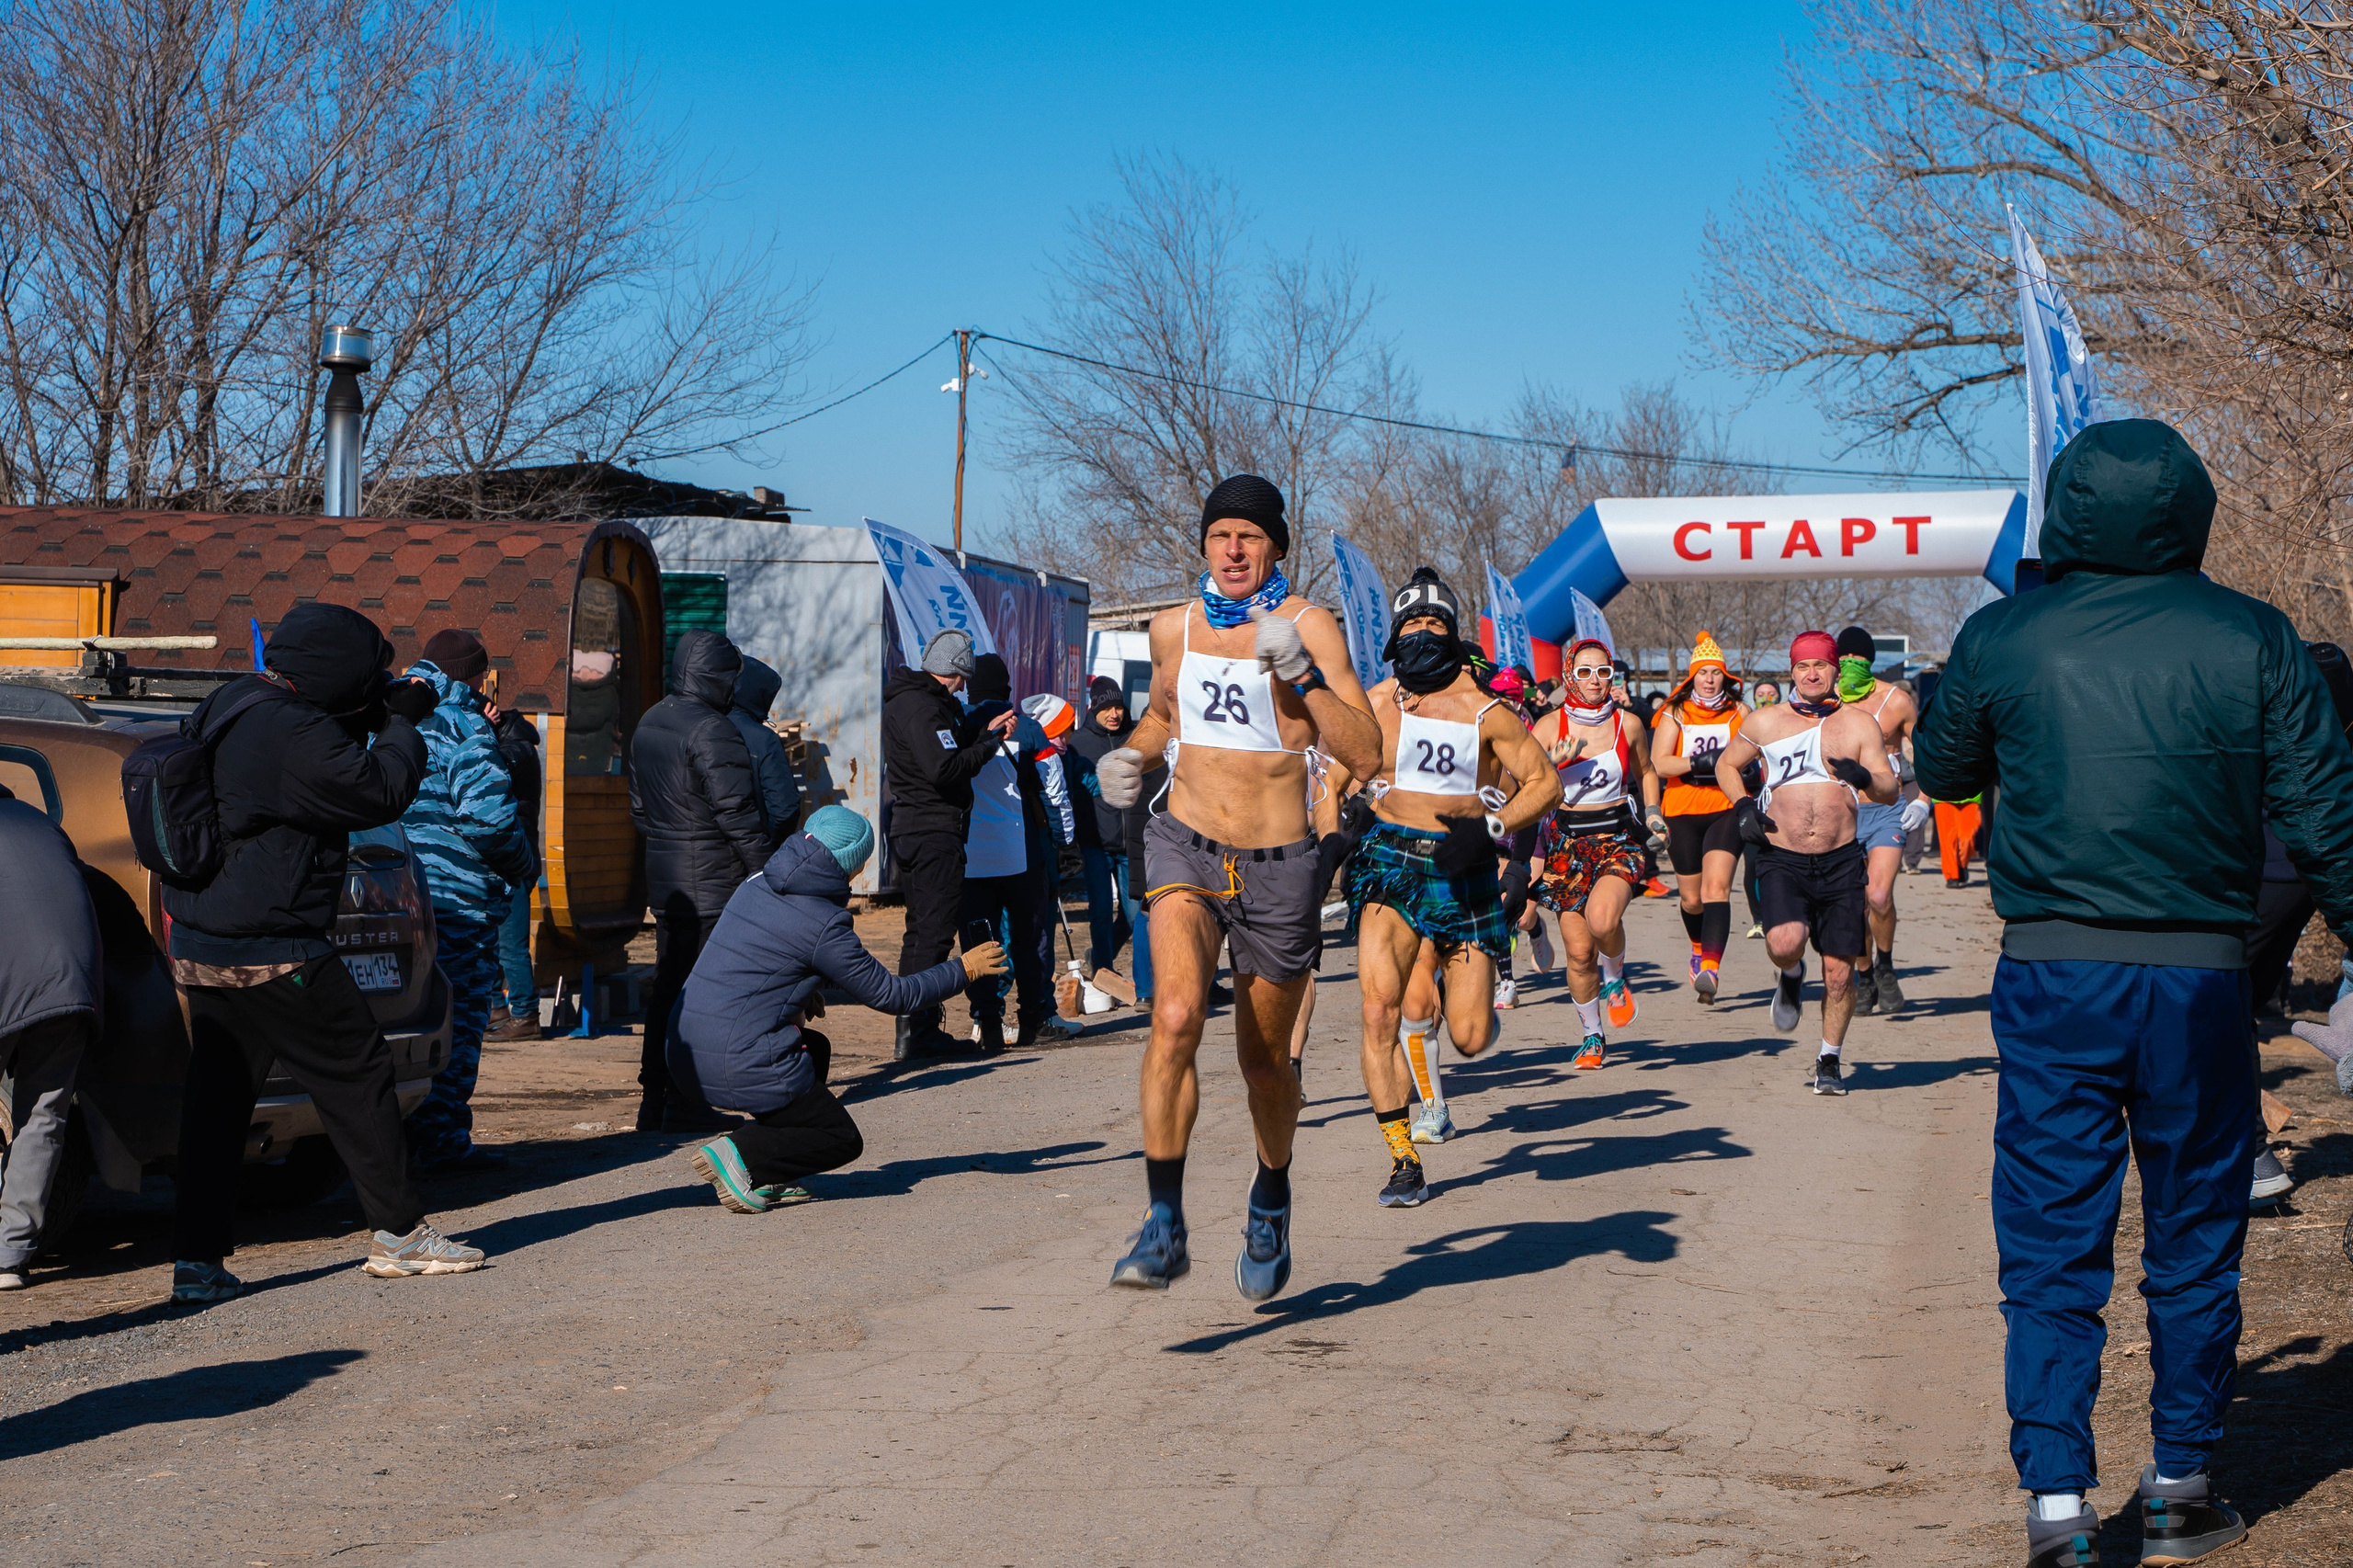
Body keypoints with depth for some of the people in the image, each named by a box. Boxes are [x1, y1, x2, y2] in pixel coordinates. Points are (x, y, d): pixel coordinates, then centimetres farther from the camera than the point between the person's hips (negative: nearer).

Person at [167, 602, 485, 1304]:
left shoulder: (225, 707, 10)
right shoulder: (298, 734, -21)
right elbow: (382, 793, -13)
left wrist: (370, 722, 9)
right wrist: (401, 724, 2)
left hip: (198, 942, 9)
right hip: (270, 952, -9)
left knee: (216, 1094, 9)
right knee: (357, 1075, 4)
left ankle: (197, 1259, 6)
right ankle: (398, 1233, 13)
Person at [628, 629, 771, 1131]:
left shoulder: (647, 725, 13)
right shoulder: (711, 731, -16)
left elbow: (638, 807, 20)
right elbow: (737, 812, -18)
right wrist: (765, 876, -14)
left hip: (663, 879, 9)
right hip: (713, 881, -9)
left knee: (668, 989, 14)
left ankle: (654, 1099, 17)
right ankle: (688, 1105, -3)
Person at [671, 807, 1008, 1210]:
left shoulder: (756, 886, 9)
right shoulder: (822, 924, -14)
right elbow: (889, 994, -5)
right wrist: (963, 970, 6)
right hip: (742, 1065, -8)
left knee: (815, 1048, 31)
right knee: (842, 1140, 9)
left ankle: (766, 1174, 17)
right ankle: (739, 1155, -10)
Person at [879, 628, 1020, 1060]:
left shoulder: (906, 699, 17)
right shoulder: (922, 707, -16)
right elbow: (945, 769, -26)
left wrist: (985, 732, 13)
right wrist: (990, 744, -13)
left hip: (909, 830, 11)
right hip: (934, 833, -11)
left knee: (922, 928, 16)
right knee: (934, 931, -9)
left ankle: (916, 1028, 22)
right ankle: (914, 1032, -11)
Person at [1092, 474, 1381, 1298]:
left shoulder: (1308, 626, -6)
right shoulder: (1173, 627, 6)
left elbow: (1365, 757, -14)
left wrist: (1300, 672, -24)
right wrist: (1130, 756, 9)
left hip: (1277, 864, -1)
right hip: (1186, 846, 2)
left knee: (1263, 1058, 12)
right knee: (1175, 1016, -24)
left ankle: (1271, 1199, 41)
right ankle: (1163, 1225, -21)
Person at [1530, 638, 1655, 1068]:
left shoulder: (1626, 723, 3)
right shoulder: (1550, 725, -2)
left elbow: (1645, 773, 21)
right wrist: (1554, 761, -21)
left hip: (1616, 838, 0)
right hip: (1566, 840, 0)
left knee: (1602, 919, -29)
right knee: (1579, 952, -3)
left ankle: (1615, 979, 4)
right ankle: (1592, 1036, 20)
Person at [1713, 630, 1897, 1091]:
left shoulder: (1859, 724, 6)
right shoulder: (1765, 721, 7)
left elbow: (1890, 790, 2)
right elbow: (1726, 765, 22)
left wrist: (1864, 777, -21)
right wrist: (1743, 805, 4)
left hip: (1841, 860, 1)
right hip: (1781, 858, -1)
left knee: (1839, 970, 0)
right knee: (1785, 942, -26)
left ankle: (1830, 1059, 21)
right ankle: (1791, 977, 11)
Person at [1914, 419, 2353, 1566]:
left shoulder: (2002, 640, -2)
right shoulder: (2253, 641, -4)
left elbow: (1941, 771, 15)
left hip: (2053, 974, 0)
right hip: (2201, 975, 0)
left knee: (2051, 1249, 5)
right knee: (2194, 1243, 14)